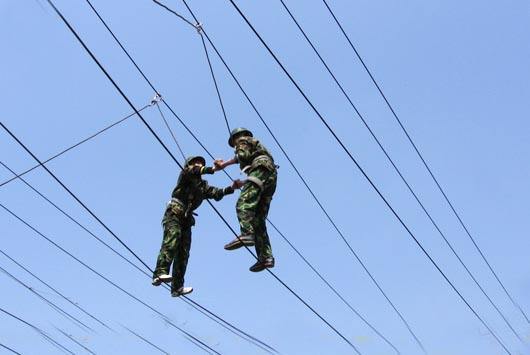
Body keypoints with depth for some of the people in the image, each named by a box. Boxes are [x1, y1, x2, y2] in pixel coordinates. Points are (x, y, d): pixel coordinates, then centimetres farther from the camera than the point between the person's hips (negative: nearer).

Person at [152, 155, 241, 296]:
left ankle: (177, 287, -1)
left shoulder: (203, 186, 25)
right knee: (173, 238, -30)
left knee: (183, 252, -1)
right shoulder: (185, 175, 8)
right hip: (173, 214, -7)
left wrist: (232, 188, -4)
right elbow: (194, 171, -15)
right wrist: (213, 169, -22)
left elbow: (217, 193, 10)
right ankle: (160, 273, -43)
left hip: (186, 219, 7)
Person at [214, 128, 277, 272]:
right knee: (258, 219, 1)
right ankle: (266, 257, -11)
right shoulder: (256, 144, 40)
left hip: (260, 171, -8)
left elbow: (243, 156, -3)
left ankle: (246, 235, -51)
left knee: (243, 205, -26)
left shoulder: (243, 140, 14)